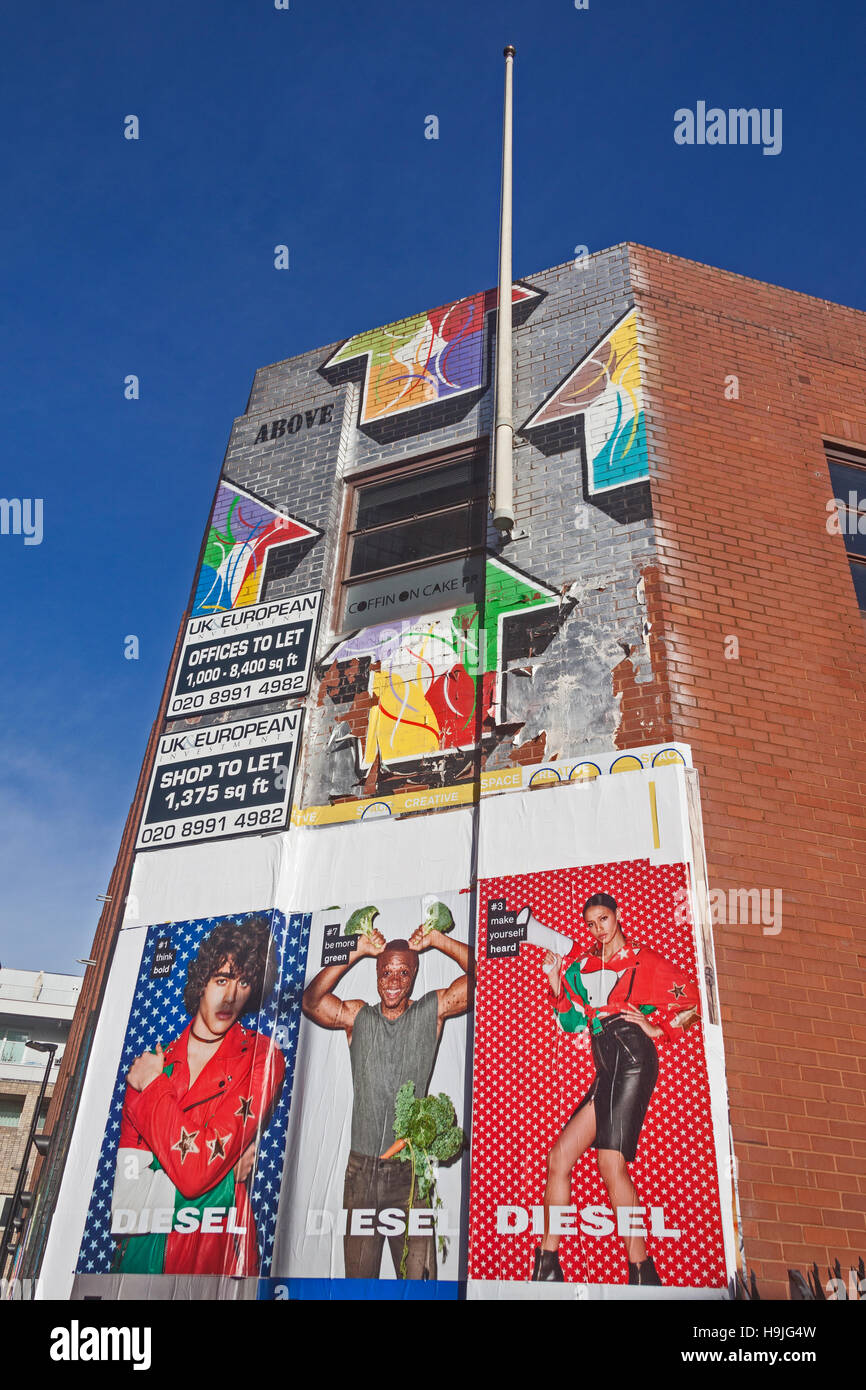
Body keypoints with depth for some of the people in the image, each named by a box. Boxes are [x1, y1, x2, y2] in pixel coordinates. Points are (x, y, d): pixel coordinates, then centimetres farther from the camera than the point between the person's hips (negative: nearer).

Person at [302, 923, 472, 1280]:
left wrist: (437, 940, -10)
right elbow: (311, 1001, -11)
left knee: (417, 1274, 0)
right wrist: (356, 953, -13)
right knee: (358, 1274, 13)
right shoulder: (357, 1016, 5)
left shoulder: (432, 1011, 2)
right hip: (361, 1168, 2)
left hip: (409, 1169, -2)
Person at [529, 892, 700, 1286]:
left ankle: (641, 1272, -12)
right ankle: (547, 1267, 4)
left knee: (612, 1163, -17)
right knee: (558, 1158, -1)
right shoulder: (582, 963, 21)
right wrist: (556, 980, 10)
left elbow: (692, 999, 7)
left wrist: (656, 1028, 0)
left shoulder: (642, 959, 7)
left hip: (631, 1054, -6)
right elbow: (572, 1023, 20)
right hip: (606, 1068, 7)